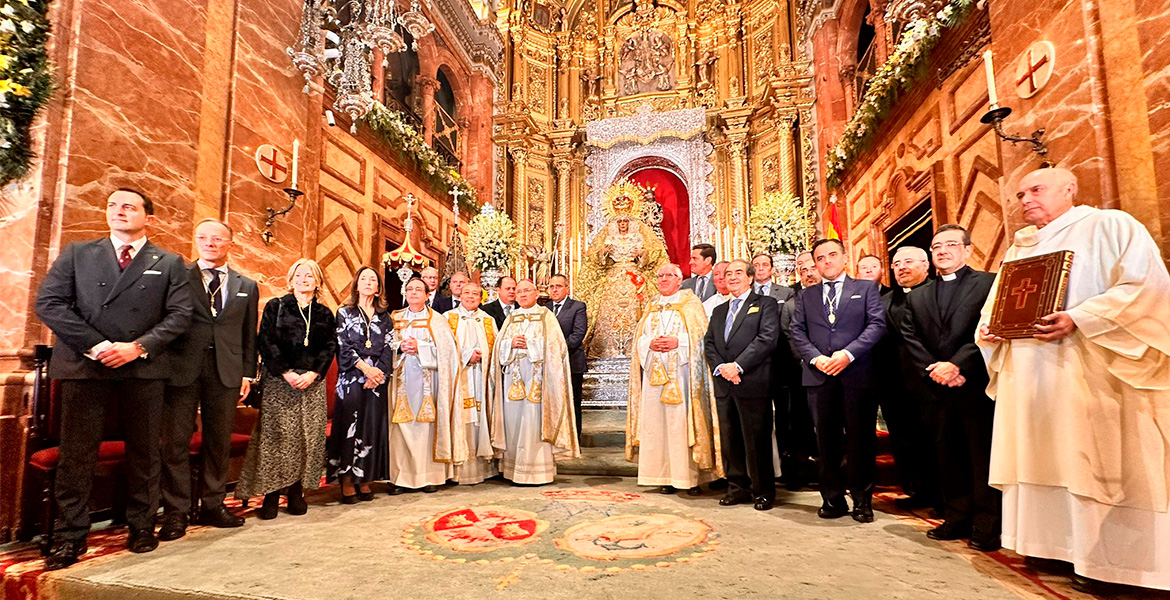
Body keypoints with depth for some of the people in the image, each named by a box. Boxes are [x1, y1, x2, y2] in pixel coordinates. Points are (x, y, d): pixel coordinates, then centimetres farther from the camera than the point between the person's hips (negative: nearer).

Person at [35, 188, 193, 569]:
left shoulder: (169, 264, 8)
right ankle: (69, 537, 14)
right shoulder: (77, 254, 11)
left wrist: (139, 347, -13)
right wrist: (95, 345, -11)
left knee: (144, 453, 6)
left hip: (144, 368, 0)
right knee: (76, 453, 4)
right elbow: (48, 302, 1)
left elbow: (179, 314, 0)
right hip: (84, 364, 1)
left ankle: (142, 528, 18)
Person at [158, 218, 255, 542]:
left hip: (226, 371, 2)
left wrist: (247, 373, 7)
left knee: (219, 441, 9)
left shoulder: (247, 287, 12)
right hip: (182, 368, -2)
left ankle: (212, 506, 22)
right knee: (175, 441, 1)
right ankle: (175, 513, 12)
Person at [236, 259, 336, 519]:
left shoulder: (325, 314, 12)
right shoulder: (275, 307, 6)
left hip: (313, 382, 2)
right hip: (279, 381, -2)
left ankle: (297, 492, 9)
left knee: (309, 436, 1)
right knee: (276, 435, -5)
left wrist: (312, 374, -10)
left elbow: (330, 348, 5)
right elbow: (265, 342, -2)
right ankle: (271, 493, 3)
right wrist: (286, 373, -11)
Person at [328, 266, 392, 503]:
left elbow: (388, 348, 6)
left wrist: (378, 372, -9)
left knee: (373, 427, 2)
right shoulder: (344, 313, 7)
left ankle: (364, 480, 10)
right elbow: (343, 346, -3)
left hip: (377, 379, 2)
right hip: (351, 377, -2)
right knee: (349, 426, -5)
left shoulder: (384, 317, 14)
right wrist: (365, 368, -12)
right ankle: (347, 481, 2)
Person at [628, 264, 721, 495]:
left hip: (682, 374, -4)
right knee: (657, 423, 0)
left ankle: (692, 476, 0)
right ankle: (665, 476, 7)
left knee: (683, 422, -7)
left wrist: (677, 342, -16)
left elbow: (701, 334, -3)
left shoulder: (691, 303, 7)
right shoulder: (651, 308, 20)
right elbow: (639, 338, 14)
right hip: (655, 373, 4)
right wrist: (650, 344, -7)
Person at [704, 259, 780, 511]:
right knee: (729, 440, 10)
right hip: (724, 385, 6)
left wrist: (738, 365, -15)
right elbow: (708, 343, 13)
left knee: (757, 441, 0)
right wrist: (720, 367, -7)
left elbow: (768, 339, -10)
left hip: (752, 383, -6)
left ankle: (763, 490, 13)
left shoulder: (765, 304, 3)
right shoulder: (719, 310, 21)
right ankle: (738, 487, 22)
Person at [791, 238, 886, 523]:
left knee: (861, 439, 2)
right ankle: (833, 499, 17)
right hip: (819, 376, 2)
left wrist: (848, 353, -14)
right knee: (827, 440, 7)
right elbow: (797, 331, 8)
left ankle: (862, 500, 16)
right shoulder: (806, 295, 16)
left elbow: (877, 324, -2)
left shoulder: (866, 288, 9)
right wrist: (815, 358, -8)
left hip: (857, 374, -2)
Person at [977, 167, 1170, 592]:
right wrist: (988, 329, -1)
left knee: (1087, 460, -4)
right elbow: (997, 303, 21)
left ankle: (1099, 558, 7)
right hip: (1027, 374, 6)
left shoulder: (1111, 227, 1)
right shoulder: (1019, 247, 19)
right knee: (1037, 457, 7)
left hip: (1086, 371, -6)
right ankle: (1052, 542, 16)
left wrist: (1079, 320, -22)